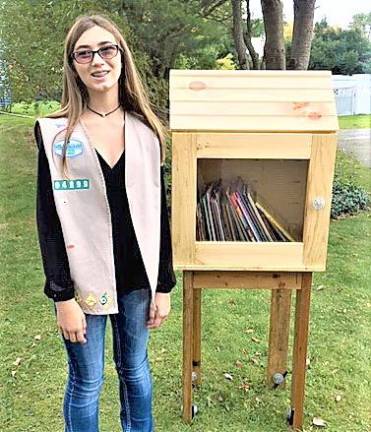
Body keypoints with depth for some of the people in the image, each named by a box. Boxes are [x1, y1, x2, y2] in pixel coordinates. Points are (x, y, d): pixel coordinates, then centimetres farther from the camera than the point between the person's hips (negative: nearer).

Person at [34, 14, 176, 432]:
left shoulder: (146, 131, 0)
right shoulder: (54, 133, -7)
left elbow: (158, 212, 2)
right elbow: (49, 220, -7)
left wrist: (163, 285, 2)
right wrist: (62, 296, -9)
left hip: (137, 277, 3)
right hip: (83, 279, -2)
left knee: (134, 369, 20)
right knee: (86, 383, 13)